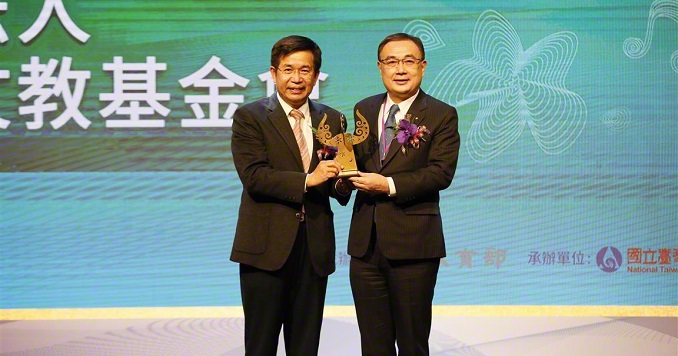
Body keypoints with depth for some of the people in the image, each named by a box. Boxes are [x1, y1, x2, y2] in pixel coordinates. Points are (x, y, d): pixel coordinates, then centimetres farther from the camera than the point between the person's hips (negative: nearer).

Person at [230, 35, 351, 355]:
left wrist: (341, 182, -12)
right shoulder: (249, 117, -2)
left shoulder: (332, 120, 11)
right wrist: (307, 180, -21)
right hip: (267, 245, -4)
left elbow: (339, 189, 11)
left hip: (315, 248, 4)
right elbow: (254, 176, -14)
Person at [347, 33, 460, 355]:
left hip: (412, 243, -4)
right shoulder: (364, 110, 13)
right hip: (365, 242, 5)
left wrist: (390, 185, -20)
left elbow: (442, 172, -13)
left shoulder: (441, 115, -3)